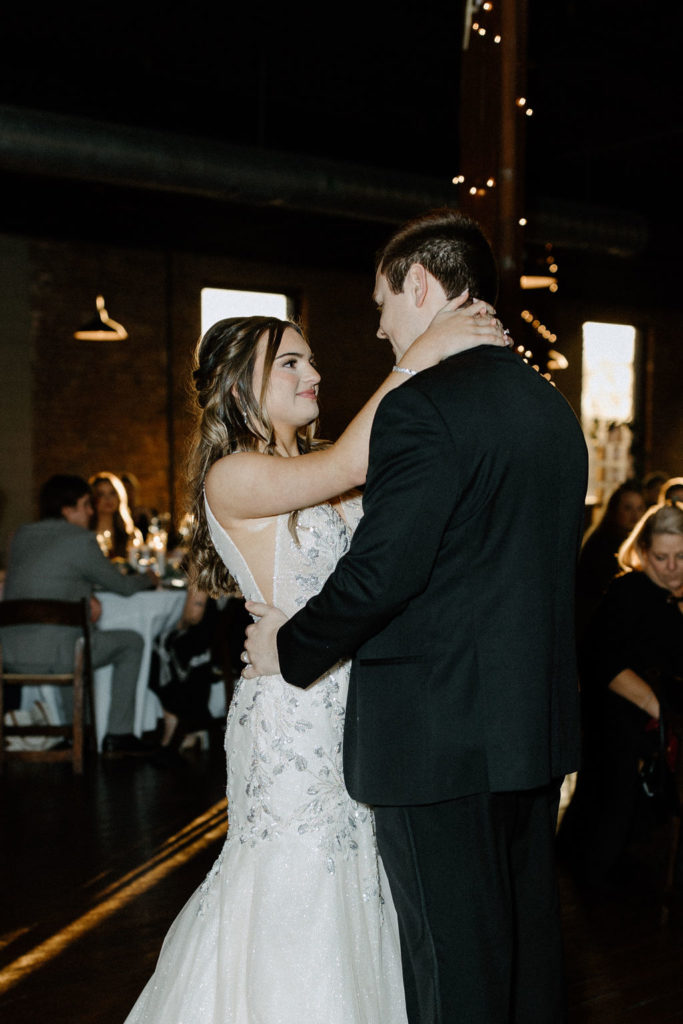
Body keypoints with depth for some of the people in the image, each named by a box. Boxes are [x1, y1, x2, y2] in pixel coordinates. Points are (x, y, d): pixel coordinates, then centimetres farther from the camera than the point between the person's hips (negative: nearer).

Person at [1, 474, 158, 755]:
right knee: (132, 642, 15)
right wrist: (148, 578, 26)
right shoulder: (81, 540, -8)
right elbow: (122, 586, 5)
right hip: (53, 654, -7)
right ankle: (117, 736, 18)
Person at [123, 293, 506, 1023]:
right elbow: (349, 464, -25)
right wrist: (423, 355, -23)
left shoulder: (314, 478, 13)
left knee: (347, 875, 15)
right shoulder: (232, 478, -12)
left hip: (351, 707, 7)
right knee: (294, 887, 3)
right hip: (292, 712, -7)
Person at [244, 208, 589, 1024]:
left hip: (437, 735, -8)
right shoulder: (552, 406, 11)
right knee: (526, 935, 18)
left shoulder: (423, 406, -17)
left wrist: (292, 648, -4)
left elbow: (379, 572, -21)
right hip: (534, 725, 8)